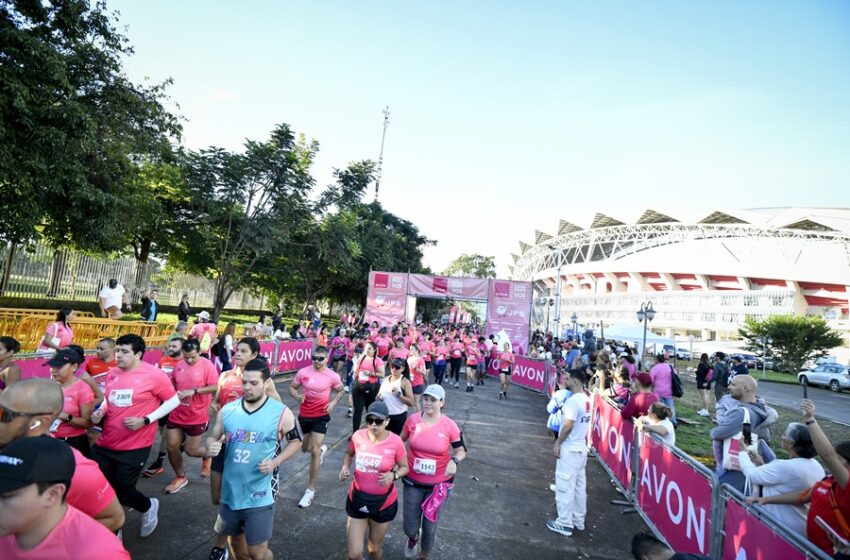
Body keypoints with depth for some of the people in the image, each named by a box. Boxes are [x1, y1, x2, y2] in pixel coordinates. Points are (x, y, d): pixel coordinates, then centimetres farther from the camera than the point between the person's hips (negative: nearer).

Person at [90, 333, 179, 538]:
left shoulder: (153, 375, -15)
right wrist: (100, 412, -1)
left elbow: (174, 401, -10)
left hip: (135, 447, -6)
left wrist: (146, 420, -16)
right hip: (105, 444, 6)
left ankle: (149, 507, 35)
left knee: (122, 491, 2)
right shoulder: (112, 374, 3)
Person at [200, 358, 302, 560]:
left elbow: (295, 441, -1)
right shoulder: (227, 410, -3)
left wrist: (275, 462, -16)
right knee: (235, 539, 25)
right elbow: (213, 438, 9)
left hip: (259, 496, -4)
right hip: (231, 492, 4)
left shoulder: (282, 413, -13)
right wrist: (210, 447, -15)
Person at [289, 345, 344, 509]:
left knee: (314, 451, -6)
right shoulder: (303, 372, -11)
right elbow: (292, 387, 2)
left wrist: (333, 402, -11)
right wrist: (297, 396, -19)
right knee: (305, 448, 20)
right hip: (304, 415, 3)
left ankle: (310, 490, 7)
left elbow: (340, 390, 6)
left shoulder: (333, 376, -13)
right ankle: (321, 448, 57)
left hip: (321, 416, -3)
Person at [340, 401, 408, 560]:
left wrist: (393, 475, -26)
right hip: (357, 499, 1)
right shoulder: (358, 436, -14)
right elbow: (349, 454, 8)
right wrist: (345, 467, -11)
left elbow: (405, 467, -6)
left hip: (384, 502, -1)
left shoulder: (395, 442, -20)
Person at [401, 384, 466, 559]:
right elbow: (400, 442, 7)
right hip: (413, 482, 1)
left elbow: (461, 450, -5)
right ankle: (413, 538, 50)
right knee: (409, 527, 10)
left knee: (429, 527, 14)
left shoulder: (450, 426, -16)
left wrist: (454, 460, -25)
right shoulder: (412, 420, -12)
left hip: (439, 484, -1)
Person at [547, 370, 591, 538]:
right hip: (581, 447, 9)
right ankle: (578, 520, 27)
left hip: (569, 448, -9)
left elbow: (568, 425, -22)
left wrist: (558, 443, -14)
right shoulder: (586, 399, 7)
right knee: (579, 486, 16)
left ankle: (565, 524, 9)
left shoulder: (573, 399, -20)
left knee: (565, 486, 1)